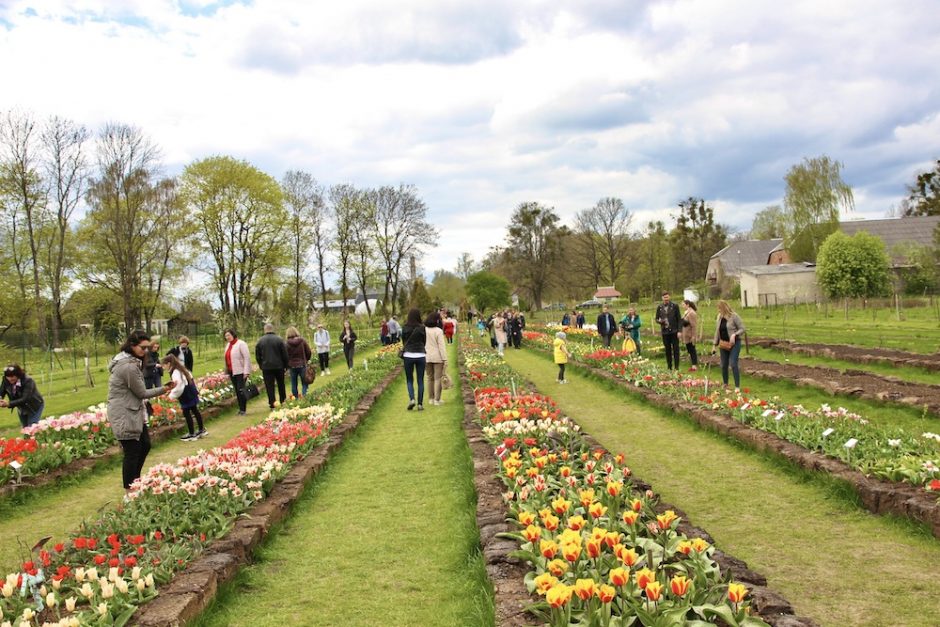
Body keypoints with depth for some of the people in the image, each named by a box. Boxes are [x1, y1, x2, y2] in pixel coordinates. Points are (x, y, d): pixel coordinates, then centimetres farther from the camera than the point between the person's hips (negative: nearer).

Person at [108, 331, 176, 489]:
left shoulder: (130, 361, 8)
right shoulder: (129, 367, -24)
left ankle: (135, 480, 32)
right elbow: (141, 393, -16)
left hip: (134, 412, 10)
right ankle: (130, 488, 10)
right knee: (132, 452, -2)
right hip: (124, 415, -10)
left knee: (145, 445, 17)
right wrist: (164, 389, -7)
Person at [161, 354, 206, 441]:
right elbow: (192, 381, 15)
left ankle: (192, 434, 7)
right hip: (192, 394, 10)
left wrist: (171, 396, -13)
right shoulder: (183, 369, 9)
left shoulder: (175, 373, -20)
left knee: (187, 414, 0)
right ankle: (202, 430, 26)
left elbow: (178, 387, -26)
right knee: (195, 411, 17)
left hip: (186, 397, -10)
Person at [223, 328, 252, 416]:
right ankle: (241, 409, 14)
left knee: (241, 390, -10)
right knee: (237, 391, 9)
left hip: (240, 372, -7)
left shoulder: (241, 344, -9)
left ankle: (243, 409, -3)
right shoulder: (228, 346, 16)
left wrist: (246, 372, -18)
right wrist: (227, 372, 17)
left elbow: (247, 358, -13)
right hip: (232, 372, 7)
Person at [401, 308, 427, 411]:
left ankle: (411, 399, -10)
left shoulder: (405, 328, -3)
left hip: (408, 355, 0)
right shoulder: (422, 328, -4)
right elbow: (424, 342, 5)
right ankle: (420, 404, 6)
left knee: (409, 380, 11)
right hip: (421, 355, 0)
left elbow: (403, 341, 7)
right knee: (420, 381, 7)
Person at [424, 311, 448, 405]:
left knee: (430, 378, 15)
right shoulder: (438, 331, -12)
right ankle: (437, 400, 1)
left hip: (427, 358, 4)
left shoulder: (424, 330, 0)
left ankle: (431, 398, 20)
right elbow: (442, 346, -12)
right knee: (438, 378, 2)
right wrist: (445, 359, -8)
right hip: (437, 357, -4)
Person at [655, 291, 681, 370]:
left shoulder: (674, 306, -3)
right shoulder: (659, 307, 5)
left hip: (674, 331, -3)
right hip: (665, 331, 3)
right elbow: (657, 318, 12)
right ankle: (669, 367, 15)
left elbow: (679, 319, -3)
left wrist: (679, 331, -10)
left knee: (675, 349, -1)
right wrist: (659, 321, -12)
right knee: (667, 350, 8)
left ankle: (676, 367, 3)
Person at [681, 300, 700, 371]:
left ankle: (694, 366, 1)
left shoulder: (692, 313, -19)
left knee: (692, 350, -4)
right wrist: (682, 334, 18)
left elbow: (694, 326, -21)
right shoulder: (686, 312, 12)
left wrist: (693, 336, -21)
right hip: (686, 335, 9)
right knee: (689, 350, 12)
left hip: (690, 336, -9)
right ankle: (694, 365, 19)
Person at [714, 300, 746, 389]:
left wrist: (734, 335, -25)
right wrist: (715, 344, 12)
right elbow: (717, 331, 13)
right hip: (723, 344, 6)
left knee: (733, 364, -14)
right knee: (723, 365, 9)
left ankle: (737, 387, -9)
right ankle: (725, 384, 25)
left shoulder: (734, 316, -11)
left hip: (734, 343, -6)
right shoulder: (720, 317, 7)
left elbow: (742, 329, -9)